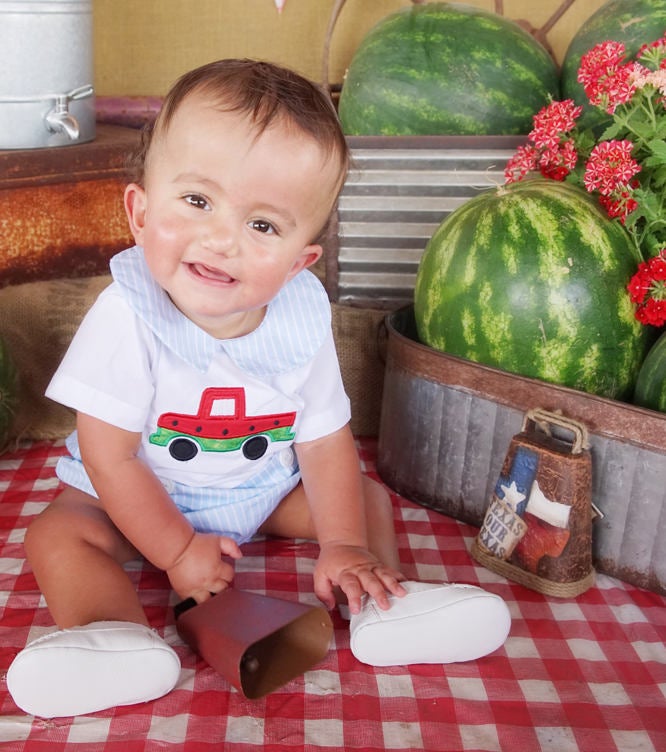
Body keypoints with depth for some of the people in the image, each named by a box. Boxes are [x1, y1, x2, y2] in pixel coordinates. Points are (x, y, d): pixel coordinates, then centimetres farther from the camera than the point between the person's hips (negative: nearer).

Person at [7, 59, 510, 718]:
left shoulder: (302, 318, -19)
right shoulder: (127, 317, -31)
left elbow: (325, 440, -10)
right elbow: (109, 455, -23)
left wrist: (343, 546, -18)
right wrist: (176, 549, -20)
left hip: (264, 492, 3)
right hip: (146, 503, -3)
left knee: (366, 495, -3)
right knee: (56, 535, -23)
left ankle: (384, 603, -5)